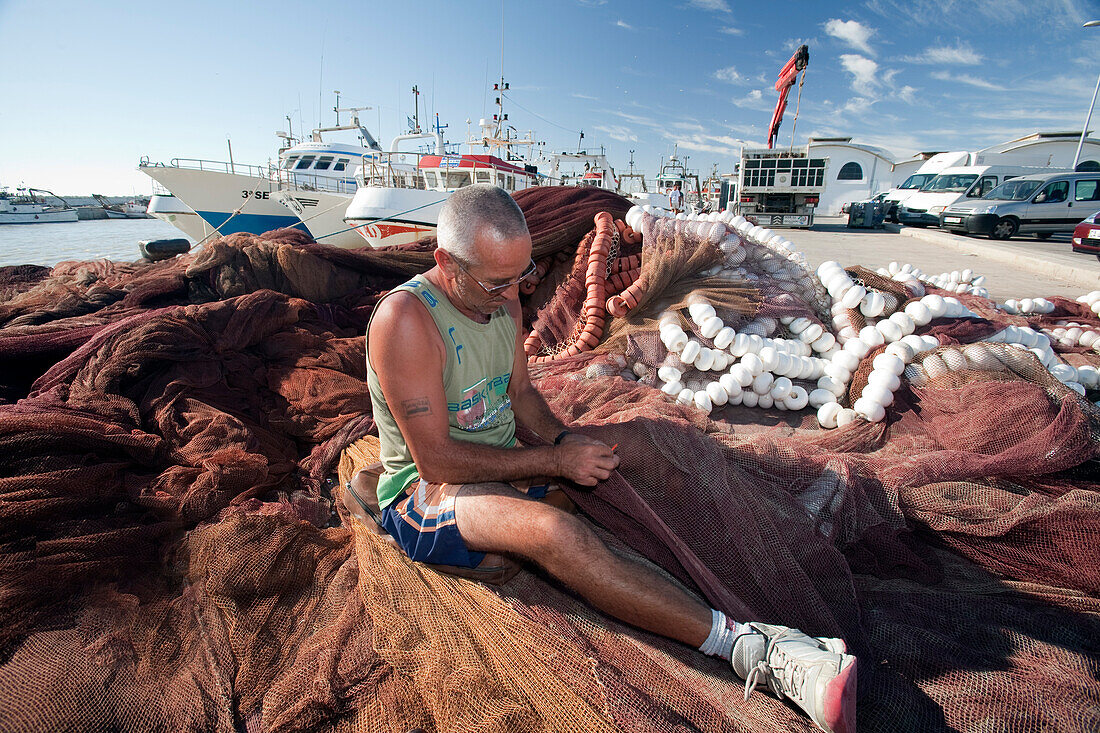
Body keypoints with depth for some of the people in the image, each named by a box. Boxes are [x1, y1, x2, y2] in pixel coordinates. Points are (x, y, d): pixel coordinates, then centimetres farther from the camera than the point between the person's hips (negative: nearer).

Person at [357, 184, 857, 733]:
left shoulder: (502, 298, 2)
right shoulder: (404, 317, -22)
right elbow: (436, 460, -23)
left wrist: (562, 437, -8)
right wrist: (554, 462, -21)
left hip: (503, 466, 7)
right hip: (424, 493, -6)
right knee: (553, 530, -36)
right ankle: (744, 645, -30)